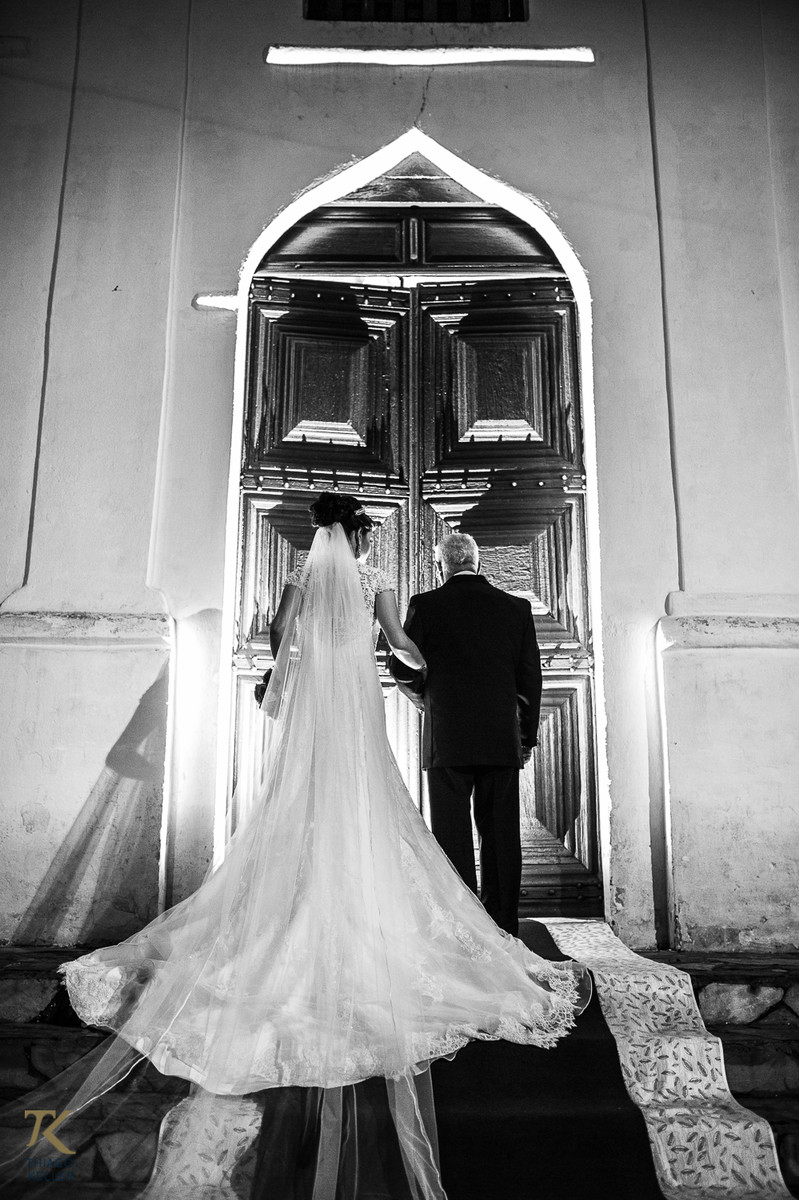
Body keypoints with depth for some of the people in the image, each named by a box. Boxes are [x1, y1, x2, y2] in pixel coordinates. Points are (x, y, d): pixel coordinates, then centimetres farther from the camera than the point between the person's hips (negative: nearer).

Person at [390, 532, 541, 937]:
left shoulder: (425, 605, -3)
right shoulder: (516, 607, 5)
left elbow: (402, 669, -2)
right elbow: (530, 679, 6)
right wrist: (527, 736, 15)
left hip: (446, 740, -2)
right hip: (503, 741, 3)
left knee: (453, 836, 4)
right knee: (501, 835, 9)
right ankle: (503, 931, 14)